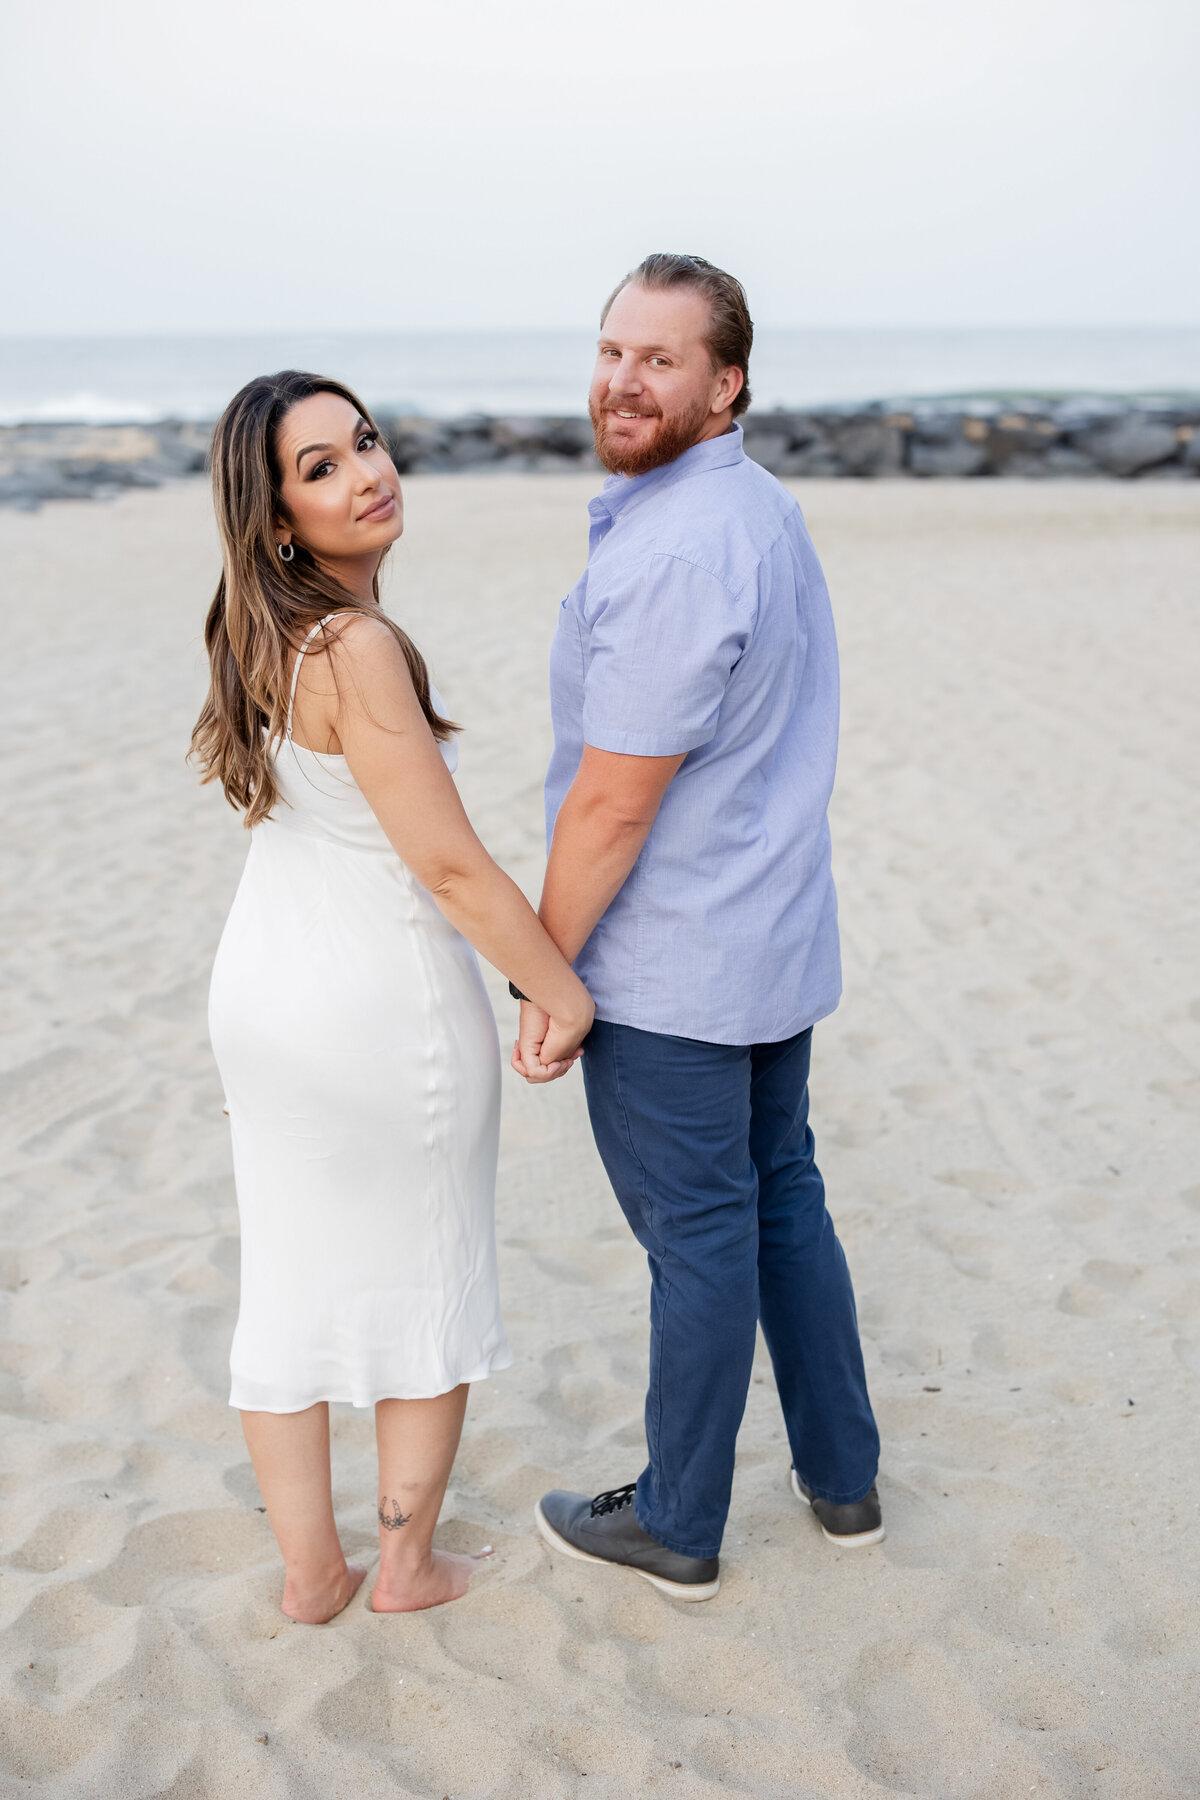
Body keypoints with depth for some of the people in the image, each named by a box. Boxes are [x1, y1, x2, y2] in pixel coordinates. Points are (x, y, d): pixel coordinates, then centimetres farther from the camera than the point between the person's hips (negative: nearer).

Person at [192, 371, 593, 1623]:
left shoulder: (255, 635, 2)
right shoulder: (358, 650, -25)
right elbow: (450, 864, -23)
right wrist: (563, 991, -10)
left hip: (262, 988, 8)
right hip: (386, 1003, -7)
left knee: (290, 1282, 16)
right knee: (430, 1284, 14)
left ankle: (309, 1571, 30)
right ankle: (407, 1565, 28)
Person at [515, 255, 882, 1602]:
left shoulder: (669, 554, -24)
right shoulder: (766, 509, 9)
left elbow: (613, 804, -23)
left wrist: (544, 976, -12)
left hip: (668, 976, -9)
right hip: (778, 943, 9)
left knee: (698, 1238, 4)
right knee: (784, 1200, 19)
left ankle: (676, 1528, 23)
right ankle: (841, 1478, 34)